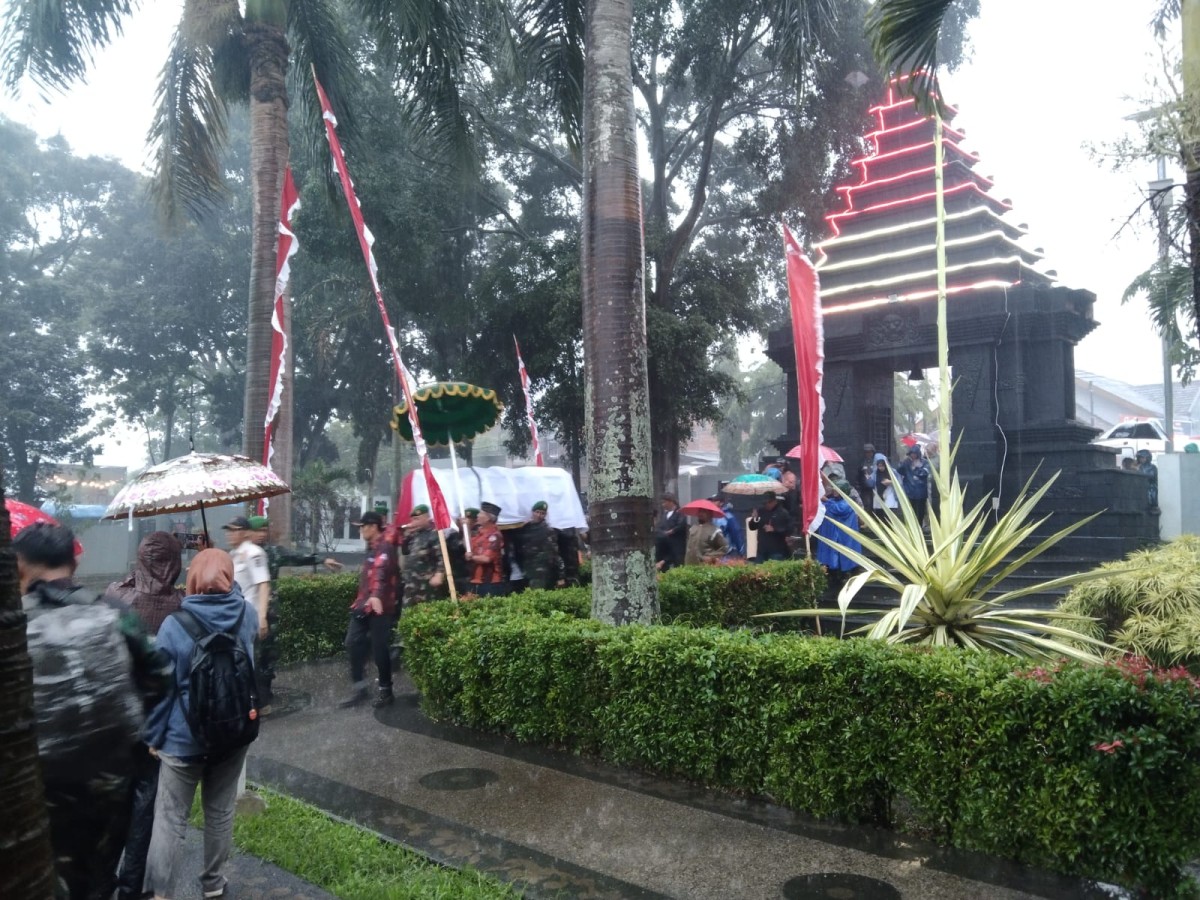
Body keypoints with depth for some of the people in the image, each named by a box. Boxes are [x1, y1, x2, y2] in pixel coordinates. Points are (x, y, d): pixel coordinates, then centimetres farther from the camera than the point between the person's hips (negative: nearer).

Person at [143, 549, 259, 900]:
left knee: (170, 820, 7)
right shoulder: (247, 613, -7)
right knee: (221, 813, 17)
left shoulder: (174, 625, -16)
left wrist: (153, 736, -1)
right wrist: (229, 586, 29)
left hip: (184, 738, -4)